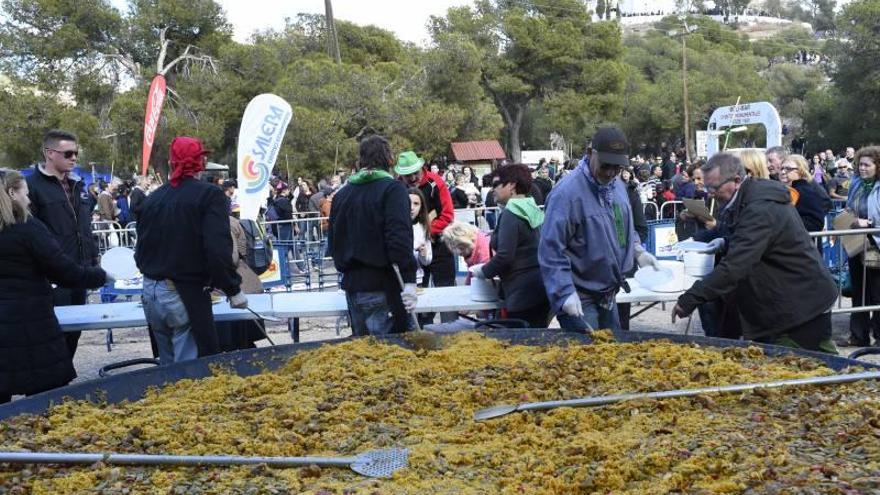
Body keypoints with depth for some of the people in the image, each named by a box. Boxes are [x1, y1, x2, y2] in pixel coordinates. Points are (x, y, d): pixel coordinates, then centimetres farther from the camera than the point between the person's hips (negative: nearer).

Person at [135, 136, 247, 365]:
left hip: (151, 293, 7)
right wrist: (233, 290, -9)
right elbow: (218, 249, -18)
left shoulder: (153, 198, 9)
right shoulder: (209, 195, -9)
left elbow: (141, 251, 15)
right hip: (187, 295, -6)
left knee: (168, 366, 19)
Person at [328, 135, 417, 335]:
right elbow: (400, 238, -19)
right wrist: (409, 280, -19)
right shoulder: (392, 189, -7)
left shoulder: (342, 194, 12)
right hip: (382, 287, -6)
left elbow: (332, 243, 17)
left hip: (352, 284, 6)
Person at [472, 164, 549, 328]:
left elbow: (505, 256, -20)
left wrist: (482, 271, -4)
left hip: (524, 292, -9)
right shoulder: (533, 210, 13)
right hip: (541, 287, 9)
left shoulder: (510, 214, -13)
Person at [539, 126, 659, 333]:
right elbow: (551, 249, -24)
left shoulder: (617, 185, 5)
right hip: (579, 300, -8)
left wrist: (638, 251, 6)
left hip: (608, 295, 8)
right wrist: (565, 294, -29)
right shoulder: (568, 192, -22)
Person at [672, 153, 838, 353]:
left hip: (802, 305, -10)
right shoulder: (758, 193, 6)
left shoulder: (760, 210, -26)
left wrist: (689, 300, -34)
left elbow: (734, 267, -34)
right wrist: (726, 242, 6)